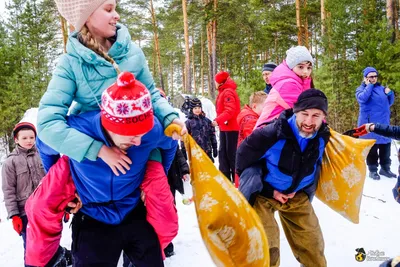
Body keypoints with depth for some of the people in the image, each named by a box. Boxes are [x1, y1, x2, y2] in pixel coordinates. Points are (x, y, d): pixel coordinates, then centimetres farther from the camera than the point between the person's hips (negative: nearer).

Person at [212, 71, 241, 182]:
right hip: (224, 127, 10)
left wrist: (218, 120, -28)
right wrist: (219, 121, 10)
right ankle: (225, 177, 19)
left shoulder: (228, 92, -15)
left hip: (231, 127, -10)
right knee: (222, 152, 12)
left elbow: (230, 111, -25)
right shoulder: (223, 92, 17)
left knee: (231, 153, -5)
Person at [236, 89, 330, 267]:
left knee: (313, 247, 14)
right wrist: (268, 191, -16)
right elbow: (243, 159, -20)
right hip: (263, 194, -5)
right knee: (266, 250, -2)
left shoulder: (322, 137, -12)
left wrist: (303, 190, -1)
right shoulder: (272, 133, -31)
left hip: (297, 196, 5)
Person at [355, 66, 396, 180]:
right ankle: (373, 170, 5)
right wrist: (369, 85, -15)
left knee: (385, 147, 9)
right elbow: (362, 99, -23)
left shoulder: (381, 88, 16)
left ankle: (385, 168, 20)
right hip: (370, 124, -5)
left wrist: (390, 93, 1)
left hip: (384, 123, 6)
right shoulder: (361, 89, 0)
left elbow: (389, 103, 21)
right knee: (372, 147, -3)